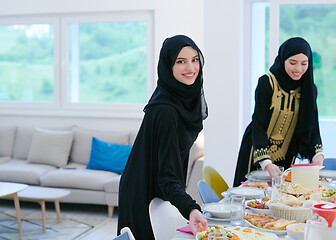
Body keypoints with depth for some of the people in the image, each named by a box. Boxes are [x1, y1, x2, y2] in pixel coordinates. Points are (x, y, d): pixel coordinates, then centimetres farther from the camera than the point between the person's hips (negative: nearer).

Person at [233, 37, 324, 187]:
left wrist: (317, 154, -20)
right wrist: (266, 163, -31)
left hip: (285, 160, 4)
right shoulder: (267, 83, -15)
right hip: (258, 158, -4)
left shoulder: (309, 90, -1)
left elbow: (311, 127, -1)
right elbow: (258, 125, -20)